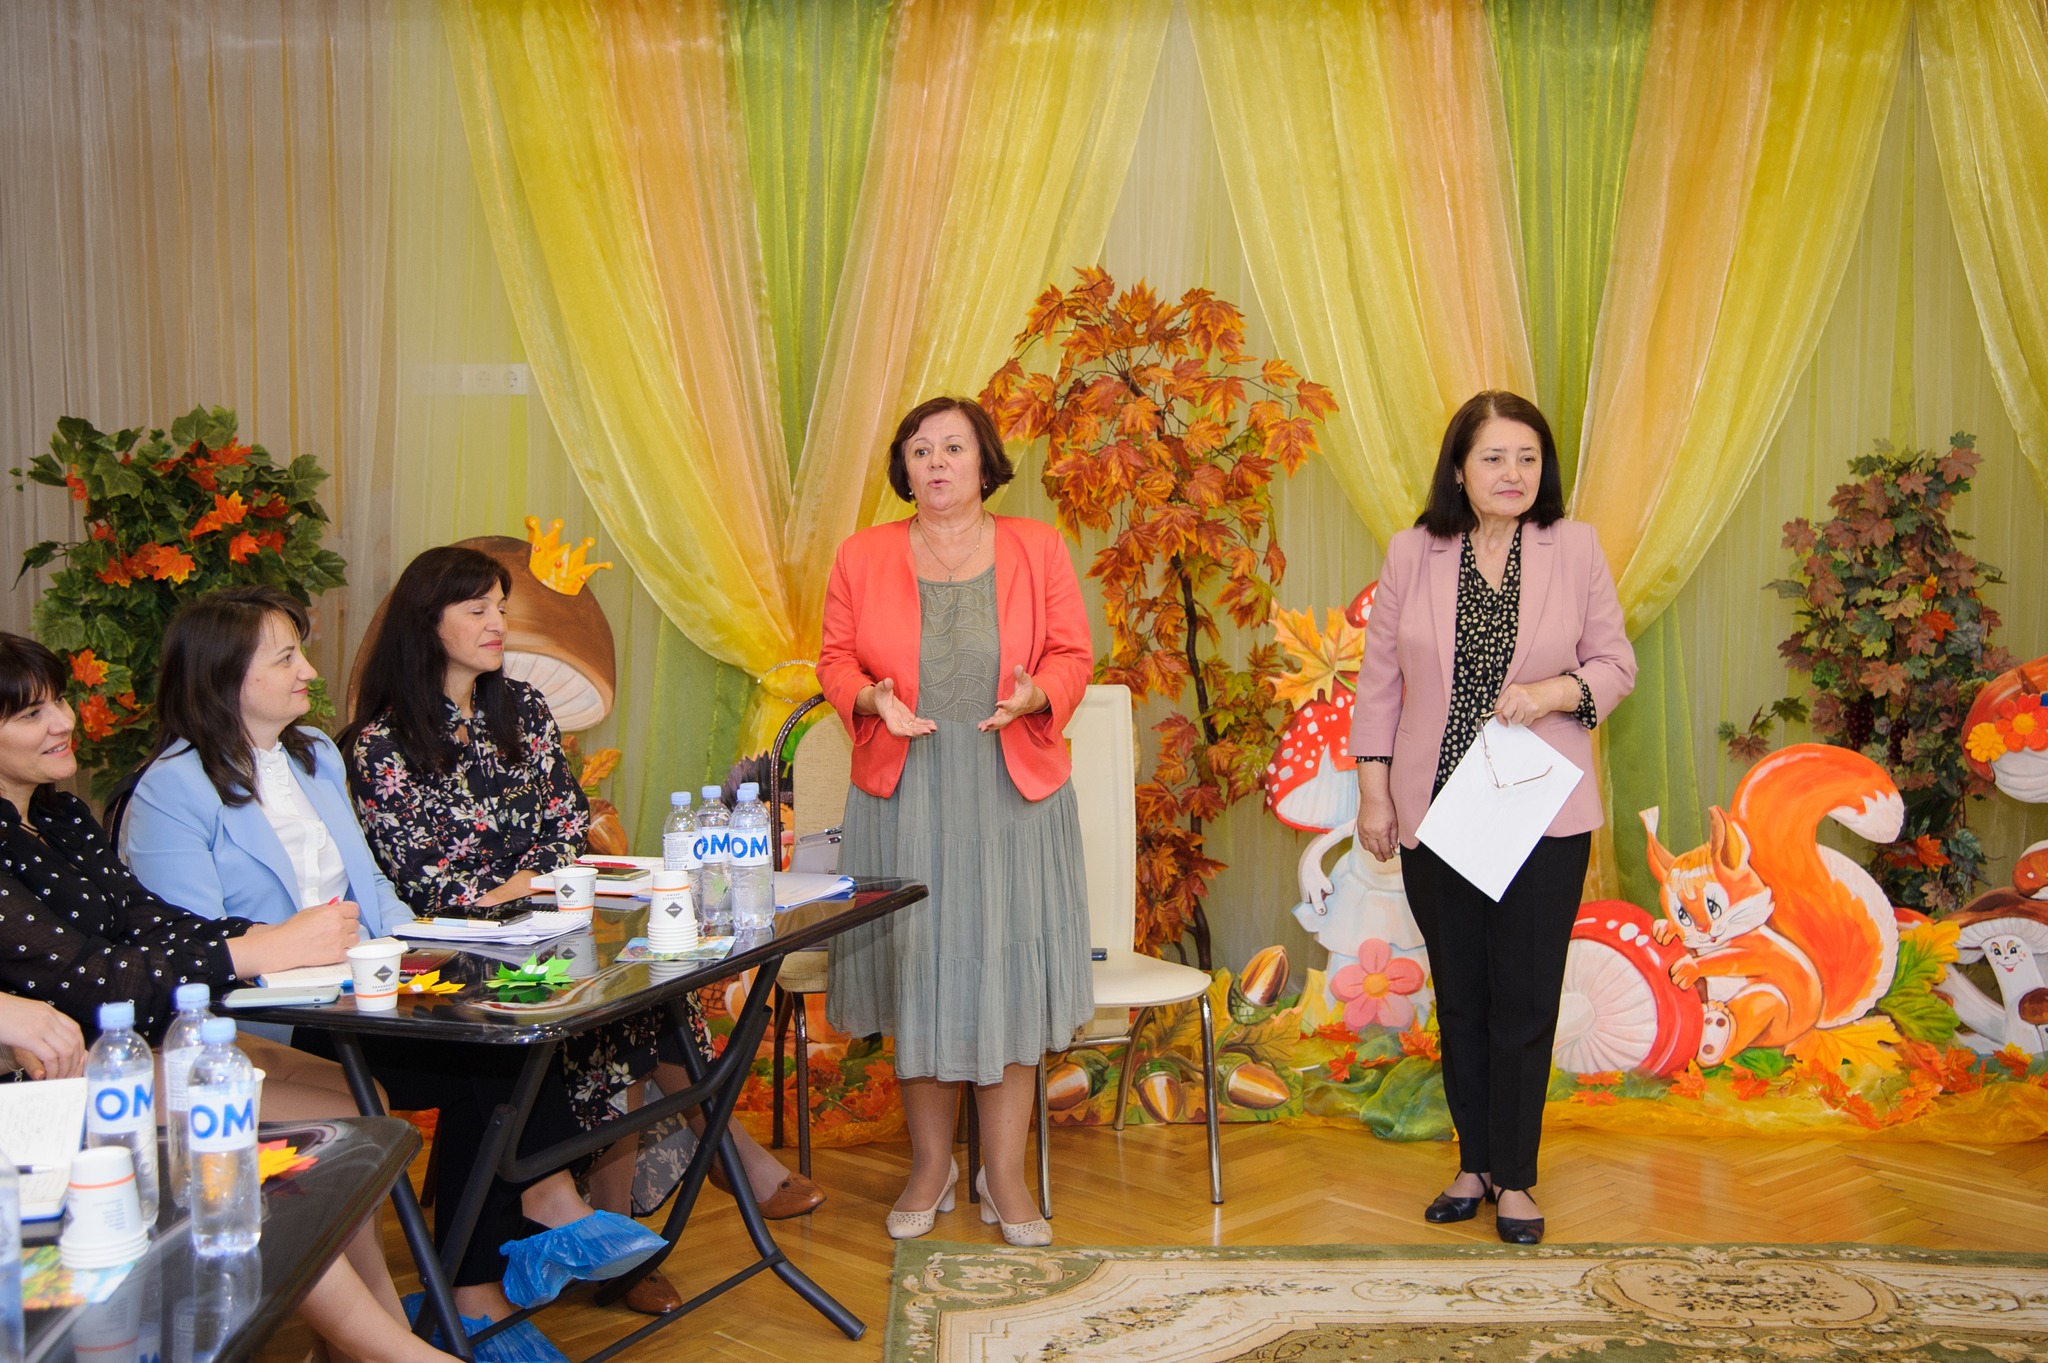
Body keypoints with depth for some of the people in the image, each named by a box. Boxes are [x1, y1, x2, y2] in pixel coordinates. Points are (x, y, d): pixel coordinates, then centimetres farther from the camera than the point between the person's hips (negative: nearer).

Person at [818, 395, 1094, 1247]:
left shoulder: (1037, 550, 3)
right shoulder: (863, 557, 5)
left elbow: (1072, 655, 3)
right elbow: (837, 658, 6)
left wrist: (1035, 695, -18)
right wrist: (873, 699, -14)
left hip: (1013, 795, 0)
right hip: (903, 796, 1)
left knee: (1007, 975, 2)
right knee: (917, 976, 5)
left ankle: (1006, 1175, 14)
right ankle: (930, 1166, 21)